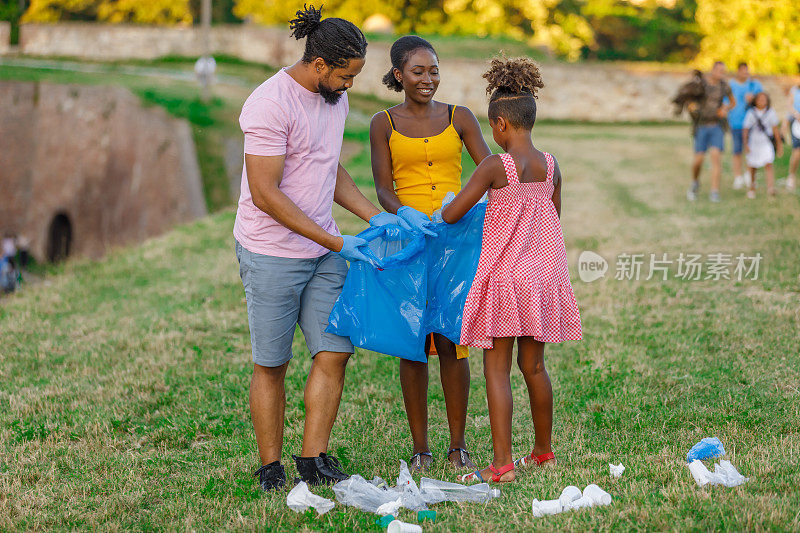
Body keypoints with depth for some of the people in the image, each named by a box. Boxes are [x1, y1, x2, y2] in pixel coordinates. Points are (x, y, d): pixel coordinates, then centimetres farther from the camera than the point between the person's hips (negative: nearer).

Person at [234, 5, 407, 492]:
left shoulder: (335, 97, 7)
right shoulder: (270, 105, -20)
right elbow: (265, 194, -21)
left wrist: (374, 216, 8)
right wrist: (337, 243, -20)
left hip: (324, 251, 7)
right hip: (272, 252, -7)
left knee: (336, 351, 2)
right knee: (271, 365, 3)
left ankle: (315, 459, 13)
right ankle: (271, 470, 15)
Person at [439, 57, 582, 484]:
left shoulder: (495, 167, -14)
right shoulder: (551, 167, 3)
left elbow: (451, 214, -11)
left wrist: (441, 212, 12)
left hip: (504, 276, -6)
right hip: (544, 275, 6)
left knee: (496, 369, -2)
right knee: (533, 365, 17)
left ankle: (502, 463, -6)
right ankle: (543, 451, 26)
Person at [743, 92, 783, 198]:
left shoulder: (770, 113, -1)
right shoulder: (751, 114, -2)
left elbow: (775, 129, 7)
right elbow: (746, 130, 1)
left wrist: (779, 144, 9)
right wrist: (746, 145, -5)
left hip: (766, 143, -1)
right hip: (753, 144, 1)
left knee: (768, 165, -18)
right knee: (752, 167, 12)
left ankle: (770, 188, -29)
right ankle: (752, 188, 32)